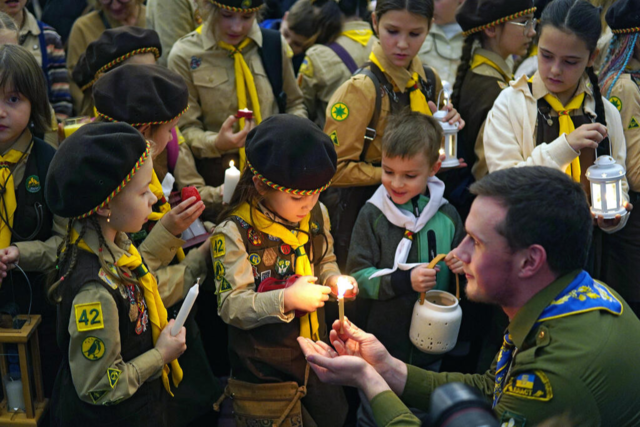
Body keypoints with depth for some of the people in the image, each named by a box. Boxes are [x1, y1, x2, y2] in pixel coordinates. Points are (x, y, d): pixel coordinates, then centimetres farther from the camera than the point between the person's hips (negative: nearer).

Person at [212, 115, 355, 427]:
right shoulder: (234, 233, -22)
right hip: (263, 366, -6)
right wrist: (286, 300, -33)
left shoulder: (316, 214, -3)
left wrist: (333, 279, -8)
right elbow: (231, 306, -21)